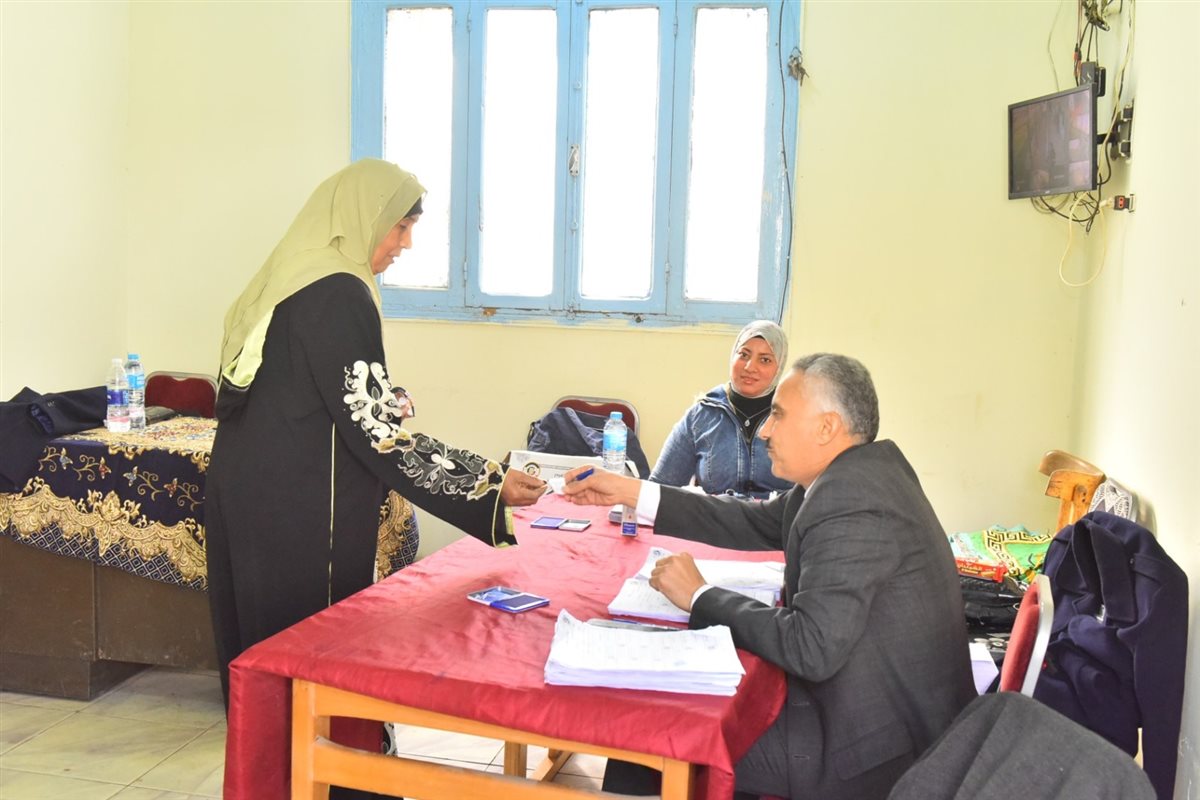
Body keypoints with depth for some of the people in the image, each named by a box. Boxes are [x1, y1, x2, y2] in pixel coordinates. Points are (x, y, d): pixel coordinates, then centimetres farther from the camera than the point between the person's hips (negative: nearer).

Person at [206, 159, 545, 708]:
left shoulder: (291, 278, 11)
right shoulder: (338, 295, -18)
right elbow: (373, 431, -21)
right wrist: (491, 486, -18)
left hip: (248, 491, 10)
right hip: (300, 511, -10)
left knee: (263, 641, 19)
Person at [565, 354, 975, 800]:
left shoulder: (850, 505, -26)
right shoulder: (856, 473, 4)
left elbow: (810, 649, -30)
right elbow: (757, 524, 11)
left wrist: (700, 596, -16)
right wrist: (629, 492, 8)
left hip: (880, 742, -9)